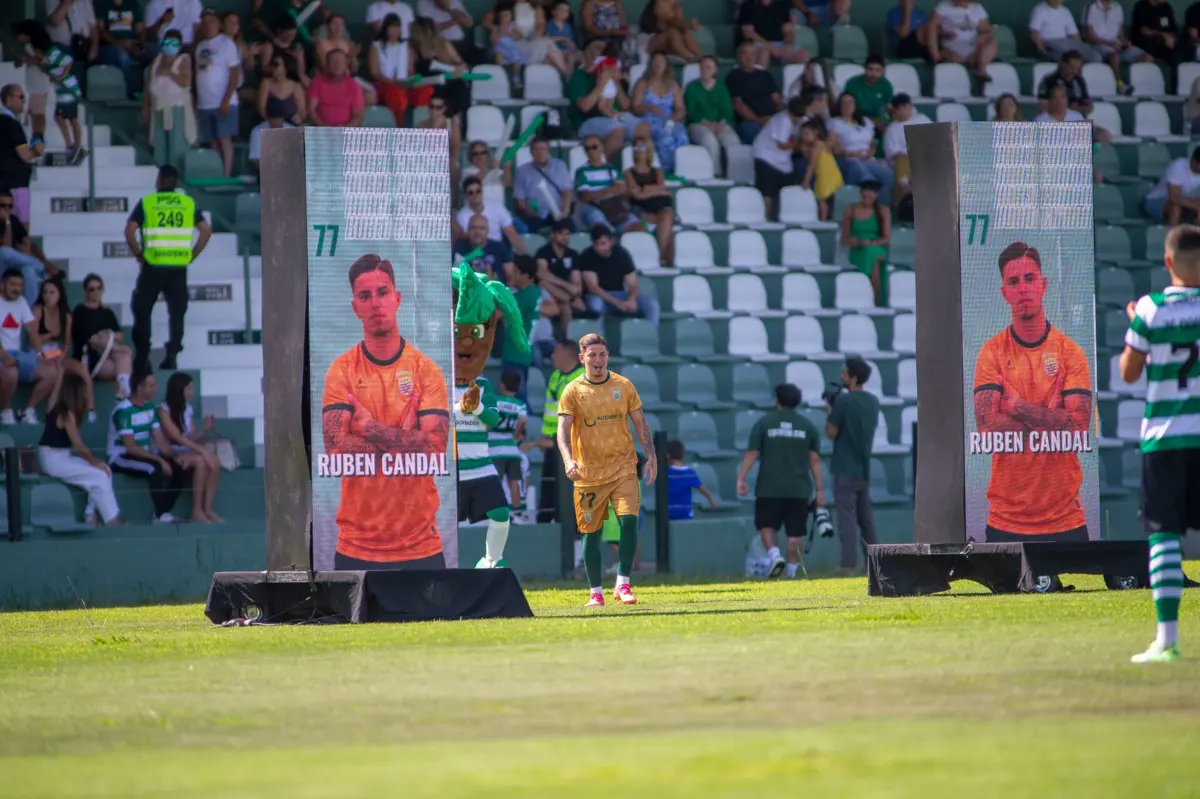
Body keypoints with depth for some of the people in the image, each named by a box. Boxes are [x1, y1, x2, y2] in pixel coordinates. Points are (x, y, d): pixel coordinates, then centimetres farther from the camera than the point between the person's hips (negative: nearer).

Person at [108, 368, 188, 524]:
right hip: (121, 458, -8)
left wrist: (174, 457, -12)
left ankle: (163, 514, -9)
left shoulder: (150, 407, 7)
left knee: (179, 469, -11)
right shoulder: (123, 410, -17)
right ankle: (161, 515, -28)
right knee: (156, 468, -34)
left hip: (143, 456, 8)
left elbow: (160, 440, 6)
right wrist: (159, 459, -26)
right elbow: (130, 447, -22)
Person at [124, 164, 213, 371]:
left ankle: (143, 357, 4)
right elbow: (206, 230, 2)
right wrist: (192, 255, 7)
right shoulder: (188, 204, 6)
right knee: (177, 313, 9)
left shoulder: (146, 203, -1)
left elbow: (130, 230, -11)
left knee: (142, 311, 9)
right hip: (179, 268, 2)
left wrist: (138, 254, 0)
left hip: (153, 267, -2)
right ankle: (172, 356, 2)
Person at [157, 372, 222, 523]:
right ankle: (197, 511, -28)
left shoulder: (188, 409, 13)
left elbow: (191, 438, 8)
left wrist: (204, 430, -12)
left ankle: (208, 509, -23)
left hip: (186, 453, 7)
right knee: (200, 460, -32)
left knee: (214, 461, -22)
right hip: (170, 454, -7)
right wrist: (201, 450, -24)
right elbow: (176, 437, -18)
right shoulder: (164, 409, -9)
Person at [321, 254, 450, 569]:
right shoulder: (341, 370, 1)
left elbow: (435, 449, -12)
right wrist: (405, 442, -13)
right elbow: (336, 449, -12)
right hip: (357, 547, 0)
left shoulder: (426, 369, 0)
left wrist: (373, 428, -15)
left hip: (420, 546, 0)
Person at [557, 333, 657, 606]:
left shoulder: (623, 386, 5)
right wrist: (568, 460, -25)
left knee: (629, 519, -17)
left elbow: (640, 423, 12)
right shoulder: (573, 391, -2)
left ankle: (622, 584, -9)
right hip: (589, 472, -1)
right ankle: (595, 592, 15)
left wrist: (651, 456, 3)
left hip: (623, 467, 1)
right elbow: (563, 429, -9)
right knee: (591, 532, 4)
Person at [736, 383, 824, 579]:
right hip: (799, 489, 1)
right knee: (795, 532, 6)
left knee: (766, 525, 11)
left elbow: (751, 454, -6)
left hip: (769, 487, -1)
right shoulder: (808, 425, 5)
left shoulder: (764, 423, 0)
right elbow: (815, 460, 3)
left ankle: (775, 555, -12)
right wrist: (819, 490, 6)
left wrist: (741, 478, -4)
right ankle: (792, 569, 4)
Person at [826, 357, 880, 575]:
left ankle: (848, 565, -11)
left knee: (847, 516, -7)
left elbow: (831, 433, -12)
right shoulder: (873, 401, 7)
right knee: (866, 515, 14)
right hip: (864, 467, 7)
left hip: (846, 467, -7)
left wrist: (830, 411, 4)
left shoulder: (844, 401, -15)